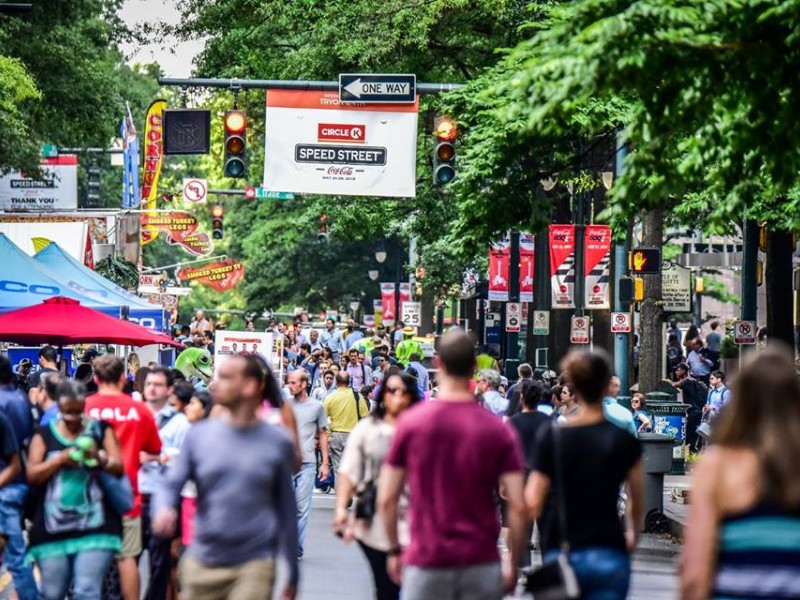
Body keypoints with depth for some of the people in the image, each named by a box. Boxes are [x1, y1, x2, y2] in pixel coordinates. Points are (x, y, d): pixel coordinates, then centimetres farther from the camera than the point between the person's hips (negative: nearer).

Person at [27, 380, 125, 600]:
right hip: (53, 529, 1)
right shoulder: (44, 436, 8)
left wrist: (100, 458, -19)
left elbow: (119, 467, 2)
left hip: (95, 527, -1)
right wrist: (62, 458, -14)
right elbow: (32, 475, 0)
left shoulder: (101, 430, 8)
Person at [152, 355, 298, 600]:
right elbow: (171, 485, 3)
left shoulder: (278, 442, 0)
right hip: (202, 565, 3)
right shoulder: (199, 434, 3)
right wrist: (164, 509, -23)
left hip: (254, 565, -3)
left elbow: (286, 510, 7)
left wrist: (293, 574, 11)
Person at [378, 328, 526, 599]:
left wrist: (394, 549, 12)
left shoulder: (411, 422, -2)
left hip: (426, 562, 0)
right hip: (481, 564, 0)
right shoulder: (499, 430, -2)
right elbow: (517, 507, -6)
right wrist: (513, 562, 6)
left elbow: (386, 499, -1)